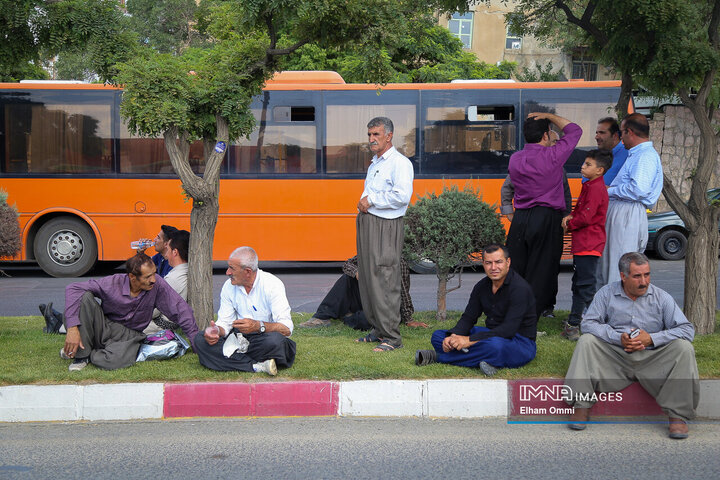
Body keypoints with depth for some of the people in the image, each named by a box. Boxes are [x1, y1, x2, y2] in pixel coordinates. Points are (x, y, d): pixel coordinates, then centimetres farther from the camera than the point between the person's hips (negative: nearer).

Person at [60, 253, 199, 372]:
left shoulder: (157, 285, -16)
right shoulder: (113, 283, -19)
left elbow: (181, 310, -10)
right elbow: (73, 289, -19)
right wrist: (72, 328, -28)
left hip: (128, 335, -1)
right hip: (103, 327, 1)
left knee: (116, 361, -38)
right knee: (85, 297, -27)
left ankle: (90, 355, -2)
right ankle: (81, 354, -14)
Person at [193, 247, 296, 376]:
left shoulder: (272, 284, -13)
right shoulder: (229, 286, 4)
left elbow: (287, 329, -20)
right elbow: (224, 323, 7)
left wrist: (258, 326, -36)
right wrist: (215, 331, -17)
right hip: (239, 338, 6)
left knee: (275, 340, -39)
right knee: (200, 340, -18)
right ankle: (257, 366, -26)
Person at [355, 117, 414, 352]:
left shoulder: (399, 163, -9)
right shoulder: (374, 163, 20)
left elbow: (402, 196, -21)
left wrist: (371, 200, -14)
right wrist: (363, 203, 11)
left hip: (386, 226, -9)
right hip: (367, 222, 9)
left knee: (384, 281, -9)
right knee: (367, 277, 11)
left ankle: (391, 337, -2)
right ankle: (377, 330, 21)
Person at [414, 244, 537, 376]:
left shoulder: (520, 288, -19)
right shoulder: (482, 286, 5)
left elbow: (508, 330, -27)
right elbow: (468, 318, 6)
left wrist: (469, 340, -30)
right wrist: (453, 337, -17)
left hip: (521, 342, -7)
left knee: (495, 345, -43)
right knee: (437, 336, -1)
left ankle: (437, 356, -28)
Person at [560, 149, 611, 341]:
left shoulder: (596, 188, -16)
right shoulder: (589, 186, 17)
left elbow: (586, 217, -21)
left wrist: (569, 224, -6)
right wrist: (570, 216, 1)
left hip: (589, 245, -11)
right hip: (582, 244, 11)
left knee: (585, 285, -9)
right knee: (579, 283, 17)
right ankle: (574, 322, 27)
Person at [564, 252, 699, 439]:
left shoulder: (662, 297, 3)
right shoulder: (607, 293, 3)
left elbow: (687, 329, -5)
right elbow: (588, 323, -5)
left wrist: (651, 339, -17)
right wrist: (618, 338, -20)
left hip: (652, 358, 0)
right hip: (615, 357, 0)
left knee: (684, 348, -24)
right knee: (586, 341, -22)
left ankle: (678, 414, -24)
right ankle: (581, 406, -24)